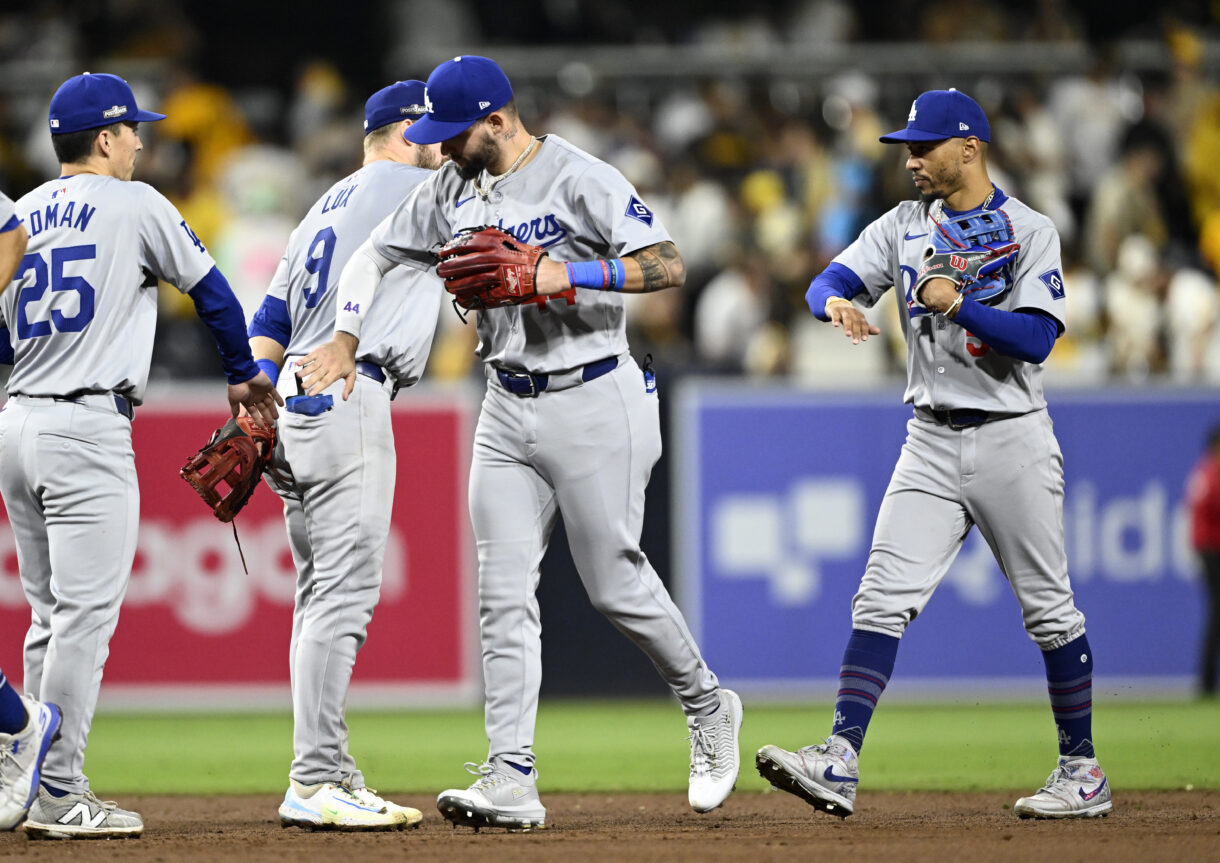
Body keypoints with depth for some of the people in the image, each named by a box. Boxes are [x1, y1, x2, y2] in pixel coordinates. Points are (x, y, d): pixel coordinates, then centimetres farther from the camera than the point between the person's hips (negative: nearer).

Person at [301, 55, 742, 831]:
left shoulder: (580, 180, -14)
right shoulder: (451, 191, 7)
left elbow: (668, 266, -22)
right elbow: (376, 256, 18)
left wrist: (572, 275, -31)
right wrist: (345, 341, 5)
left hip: (593, 403, -6)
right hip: (507, 411, 6)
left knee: (615, 583, -1)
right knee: (503, 594, -3)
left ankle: (707, 707, 25)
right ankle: (511, 781, -6)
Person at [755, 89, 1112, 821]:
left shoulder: (1030, 232, -6)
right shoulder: (904, 227, 9)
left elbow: (1038, 337, -15)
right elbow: (833, 280, -2)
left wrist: (959, 306, -25)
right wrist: (836, 302, -25)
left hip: (1012, 438, -4)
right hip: (932, 441, 4)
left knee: (1049, 609, 4)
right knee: (883, 598, -9)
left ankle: (1082, 772, 15)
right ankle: (839, 762, -16)